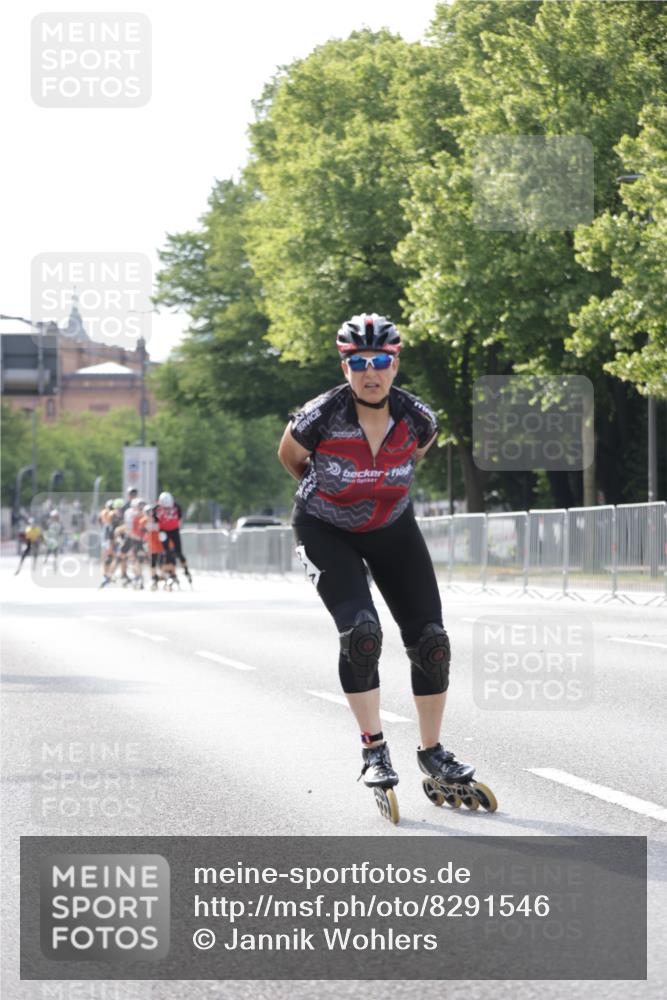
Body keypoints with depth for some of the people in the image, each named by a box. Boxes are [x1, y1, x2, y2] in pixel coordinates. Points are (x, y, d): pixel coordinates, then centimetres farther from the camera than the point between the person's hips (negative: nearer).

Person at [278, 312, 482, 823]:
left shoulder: (417, 417, -20)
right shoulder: (321, 417, -28)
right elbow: (289, 456, -5)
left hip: (393, 529, 3)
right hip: (326, 531, -3)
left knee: (430, 640, -3)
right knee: (361, 632, -22)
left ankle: (432, 751, 14)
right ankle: (374, 750, -9)